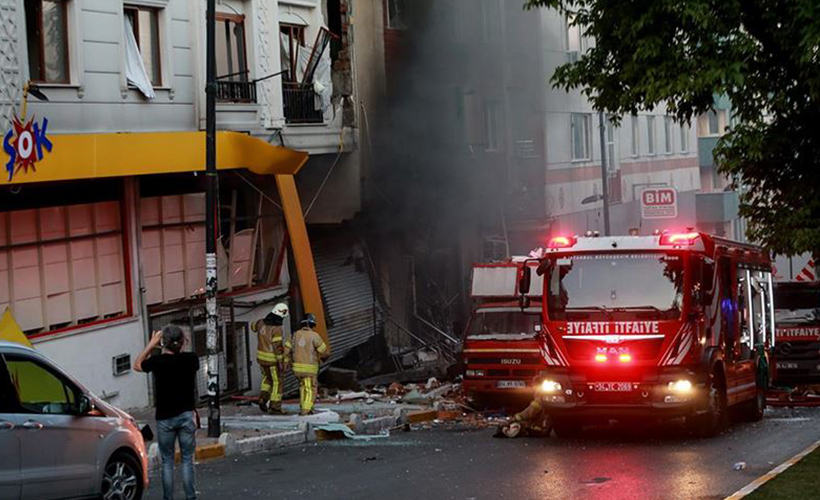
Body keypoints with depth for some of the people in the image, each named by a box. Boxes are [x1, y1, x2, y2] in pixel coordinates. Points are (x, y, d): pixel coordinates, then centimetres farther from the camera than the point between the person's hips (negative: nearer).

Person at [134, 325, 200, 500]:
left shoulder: (158, 361, -12)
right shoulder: (190, 359, -6)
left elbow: (137, 365, 9)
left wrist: (152, 344, 12)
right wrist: (178, 348, 14)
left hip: (165, 418, -1)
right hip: (187, 415, 1)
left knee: (167, 462, 7)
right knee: (187, 460, 6)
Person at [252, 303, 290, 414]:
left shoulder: (261, 323, -3)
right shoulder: (277, 329, -24)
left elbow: (254, 327, 21)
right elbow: (277, 346, -26)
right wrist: (281, 362, -21)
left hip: (262, 356, 6)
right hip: (274, 359, -6)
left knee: (267, 378, 26)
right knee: (277, 382, 7)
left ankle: (263, 399, 11)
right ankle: (275, 407, 8)